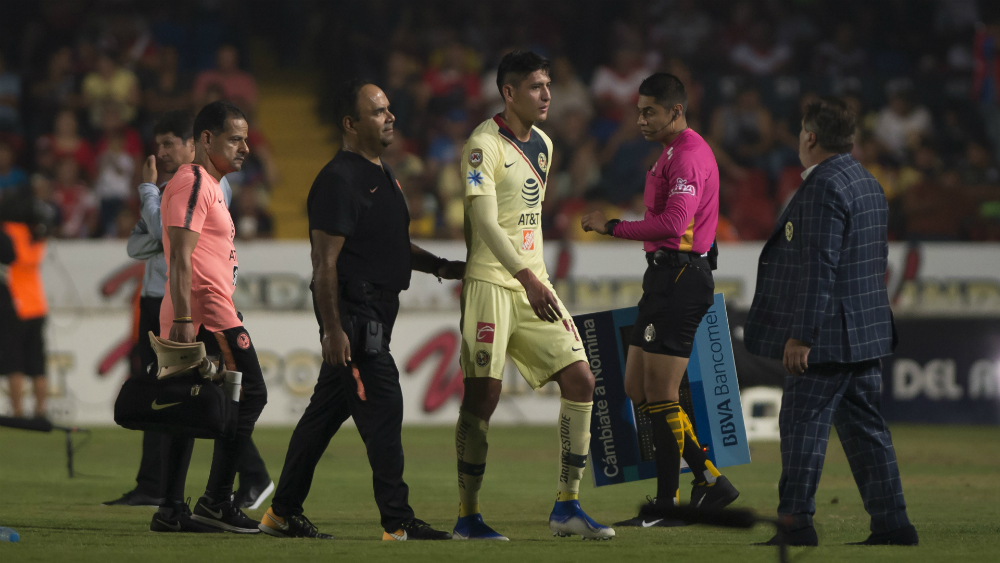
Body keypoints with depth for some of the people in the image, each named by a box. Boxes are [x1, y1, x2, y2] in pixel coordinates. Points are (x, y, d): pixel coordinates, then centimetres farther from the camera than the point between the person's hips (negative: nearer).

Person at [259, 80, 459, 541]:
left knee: (326, 410, 13)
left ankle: (283, 514, 20)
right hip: (350, 310, -10)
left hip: (377, 309, 10)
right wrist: (332, 329, -22)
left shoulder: (383, 175, 18)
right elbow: (326, 261, -18)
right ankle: (397, 522, -8)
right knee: (382, 408, -10)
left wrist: (439, 266, 14)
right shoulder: (339, 179, -14)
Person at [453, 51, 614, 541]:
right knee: (482, 394, -8)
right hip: (490, 281, -8)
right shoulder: (485, 145, -12)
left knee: (580, 379, 0)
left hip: (532, 281, 8)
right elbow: (484, 221, -20)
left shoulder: (543, 144, 15)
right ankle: (467, 516, 0)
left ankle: (567, 506, 5)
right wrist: (527, 278, -30)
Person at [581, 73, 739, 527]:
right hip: (665, 277, 11)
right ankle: (709, 480, 12)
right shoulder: (673, 153, 20)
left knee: (661, 396, -7)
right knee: (638, 389, 10)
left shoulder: (689, 155, -14)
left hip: (680, 279, -11)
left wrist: (612, 227, -17)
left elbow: (673, 223, -25)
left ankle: (666, 505, -2)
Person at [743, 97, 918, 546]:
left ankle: (796, 522, -5)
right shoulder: (868, 185, 15)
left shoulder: (824, 189, -16)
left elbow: (819, 267, -22)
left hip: (829, 336, -10)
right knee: (864, 426, 11)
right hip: (866, 332, 10)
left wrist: (801, 335, -21)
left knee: (803, 424, -5)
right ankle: (891, 522, 10)